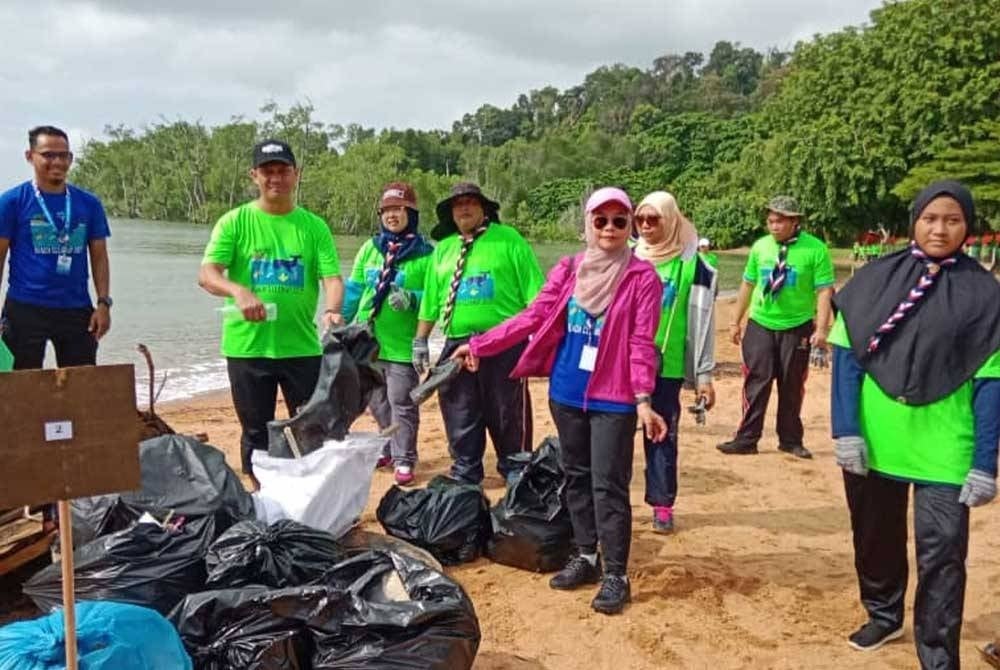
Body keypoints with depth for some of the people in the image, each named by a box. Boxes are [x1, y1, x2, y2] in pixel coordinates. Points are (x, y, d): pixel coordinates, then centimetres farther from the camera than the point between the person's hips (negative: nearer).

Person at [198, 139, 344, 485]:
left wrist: (332, 310, -27)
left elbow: (332, 277, -5)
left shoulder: (314, 226, 4)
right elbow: (206, 274, -10)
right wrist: (238, 291, -31)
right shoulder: (235, 221, 0)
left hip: (302, 346, 1)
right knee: (256, 432, 10)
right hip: (247, 346, -1)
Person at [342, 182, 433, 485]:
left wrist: (412, 299, -24)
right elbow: (353, 289, 13)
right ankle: (391, 448, 30)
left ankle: (404, 459, 8)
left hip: (402, 343, -5)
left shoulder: (424, 253, -5)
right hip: (366, 341, 5)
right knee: (376, 401, 15)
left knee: (402, 403, 0)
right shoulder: (370, 248, 9)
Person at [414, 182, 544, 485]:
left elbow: (534, 293, -4)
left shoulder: (508, 240, 0)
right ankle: (464, 476, 25)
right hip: (457, 345, 4)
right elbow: (430, 300, 18)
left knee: (509, 419, 5)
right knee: (460, 418, 11)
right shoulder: (443, 248, 14)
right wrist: (420, 341, 16)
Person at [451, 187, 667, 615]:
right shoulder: (568, 270, 5)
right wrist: (479, 345, 1)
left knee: (608, 486, -3)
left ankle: (616, 575, 9)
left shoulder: (642, 277, -7)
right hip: (566, 392, 5)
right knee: (576, 477, 14)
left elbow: (641, 343, -10)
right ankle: (586, 557, 29)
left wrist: (643, 400, -18)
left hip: (613, 399, -5)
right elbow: (532, 318, 4)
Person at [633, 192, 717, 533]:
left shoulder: (692, 263, -4)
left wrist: (704, 375, -4)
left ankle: (663, 505, 18)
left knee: (662, 435, 6)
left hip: (668, 365, -2)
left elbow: (702, 320, -3)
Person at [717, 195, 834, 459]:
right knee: (756, 382, 0)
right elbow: (748, 285, 10)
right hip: (760, 325, 2)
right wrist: (736, 321, 10)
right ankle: (747, 439, 6)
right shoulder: (760, 246, 2)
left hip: (797, 328, -2)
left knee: (792, 386, 10)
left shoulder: (815, 249, -9)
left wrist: (821, 329, -17)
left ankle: (790, 440, 22)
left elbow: (824, 290, -10)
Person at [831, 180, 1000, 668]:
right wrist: (846, 430, -9)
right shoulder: (875, 279, 0)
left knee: (941, 555, -2)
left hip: (944, 451, -2)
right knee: (875, 537, 18)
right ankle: (883, 614, 42)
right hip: (873, 441, 2)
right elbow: (845, 357, -1)